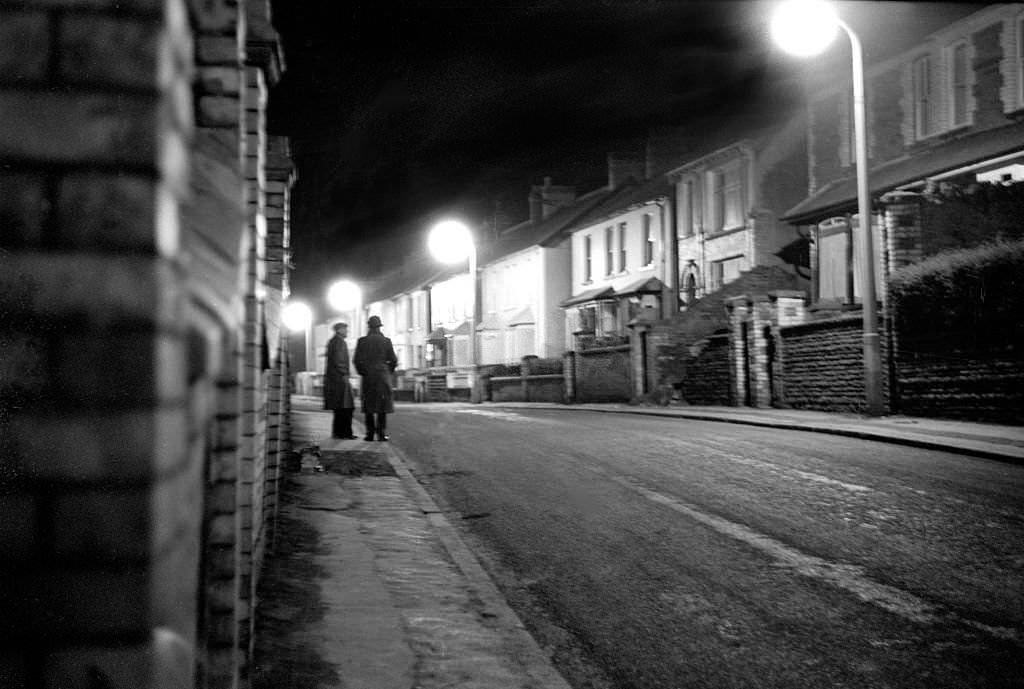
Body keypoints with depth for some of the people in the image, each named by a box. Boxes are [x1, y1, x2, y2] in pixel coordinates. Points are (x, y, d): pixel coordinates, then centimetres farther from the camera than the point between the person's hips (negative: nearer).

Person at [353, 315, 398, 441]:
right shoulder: (386, 341, -2)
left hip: (368, 377, 1)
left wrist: (362, 372, 11)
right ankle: (381, 433, -4)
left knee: (369, 405, 8)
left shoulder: (362, 341, -2)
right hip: (383, 376, -1)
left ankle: (370, 432, 4)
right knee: (382, 404, 3)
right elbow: (393, 361, -2)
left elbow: (357, 360, -5)